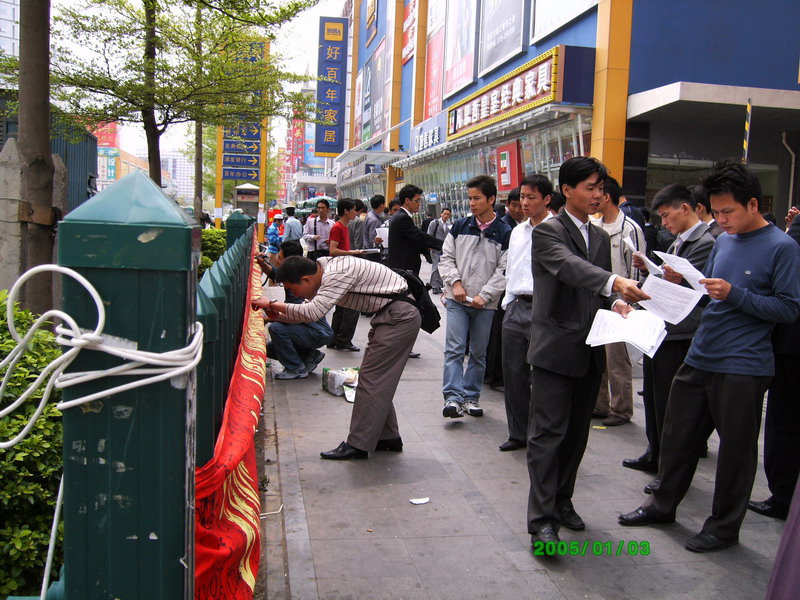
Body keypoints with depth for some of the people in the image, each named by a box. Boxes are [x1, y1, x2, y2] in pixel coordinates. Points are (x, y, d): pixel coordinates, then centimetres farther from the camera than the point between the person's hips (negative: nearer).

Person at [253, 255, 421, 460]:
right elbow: (310, 310, 16)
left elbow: (314, 312, -32)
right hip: (391, 315, 10)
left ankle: (358, 445, -2)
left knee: (371, 378, -8)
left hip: (400, 316, -10)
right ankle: (387, 437, 23)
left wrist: (272, 304, -22)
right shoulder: (324, 276, 8)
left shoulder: (337, 273, -23)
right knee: (377, 380, 14)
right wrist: (277, 315, 1)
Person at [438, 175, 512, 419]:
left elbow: (504, 271, -5)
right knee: (454, 349, -8)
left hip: (485, 304, -1)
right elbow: (446, 258, 9)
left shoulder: (504, 233, -3)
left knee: (479, 353, 9)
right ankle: (453, 397, -10)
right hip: (457, 300, 1)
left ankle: (471, 397, 20)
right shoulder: (460, 227, 5)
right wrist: (455, 282, -6)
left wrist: (484, 295, -13)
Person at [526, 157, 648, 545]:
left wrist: (616, 302, -4)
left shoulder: (601, 237, 17)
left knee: (576, 433, 15)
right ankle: (542, 520, -1)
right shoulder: (548, 231, -6)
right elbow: (570, 266, -27)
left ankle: (562, 500, 30)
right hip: (555, 348, -7)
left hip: (589, 352, 7)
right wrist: (615, 281, -43)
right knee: (548, 434, -5)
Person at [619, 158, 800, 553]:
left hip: (743, 367, -6)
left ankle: (724, 526, 25)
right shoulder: (723, 241, 10)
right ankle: (663, 504, 33)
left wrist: (734, 294, -22)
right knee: (678, 434, 15)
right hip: (699, 357, 7)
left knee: (735, 448, 8)